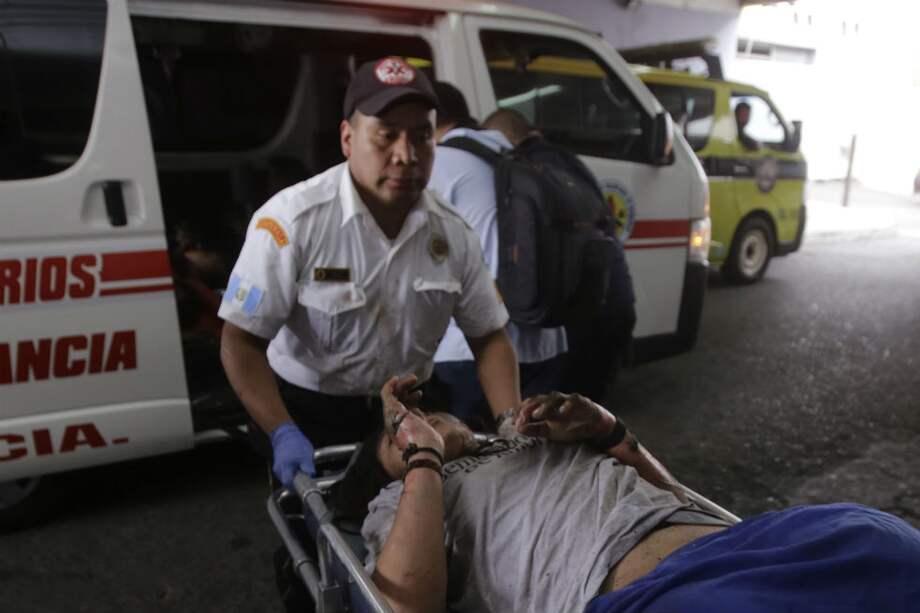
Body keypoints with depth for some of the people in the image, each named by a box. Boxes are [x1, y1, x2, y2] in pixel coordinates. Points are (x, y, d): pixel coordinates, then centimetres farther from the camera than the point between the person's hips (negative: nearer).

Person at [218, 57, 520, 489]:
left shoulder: (452, 232, -8)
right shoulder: (291, 219, -22)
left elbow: (489, 337, -2)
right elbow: (241, 342, -18)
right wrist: (283, 433, -27)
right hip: (305, 413, -4)